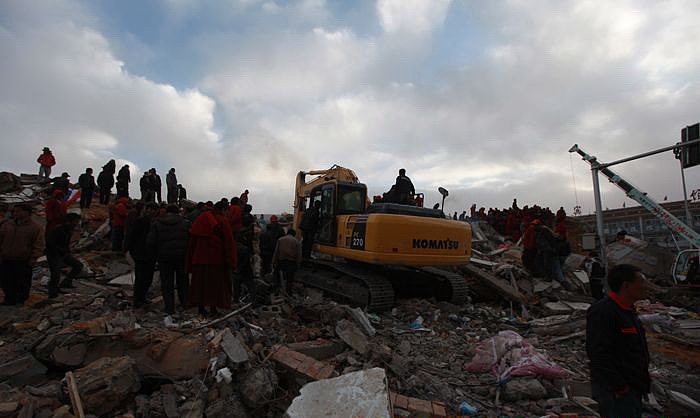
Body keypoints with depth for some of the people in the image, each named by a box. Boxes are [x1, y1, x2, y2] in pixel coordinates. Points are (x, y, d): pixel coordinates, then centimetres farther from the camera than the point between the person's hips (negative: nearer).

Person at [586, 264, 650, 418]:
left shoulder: (627, 310, 9)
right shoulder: (603, 312, -25)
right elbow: (599, 354, -27)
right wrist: (620, 387, -22)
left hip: (632, 387, 10)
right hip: (616, 392, -10)